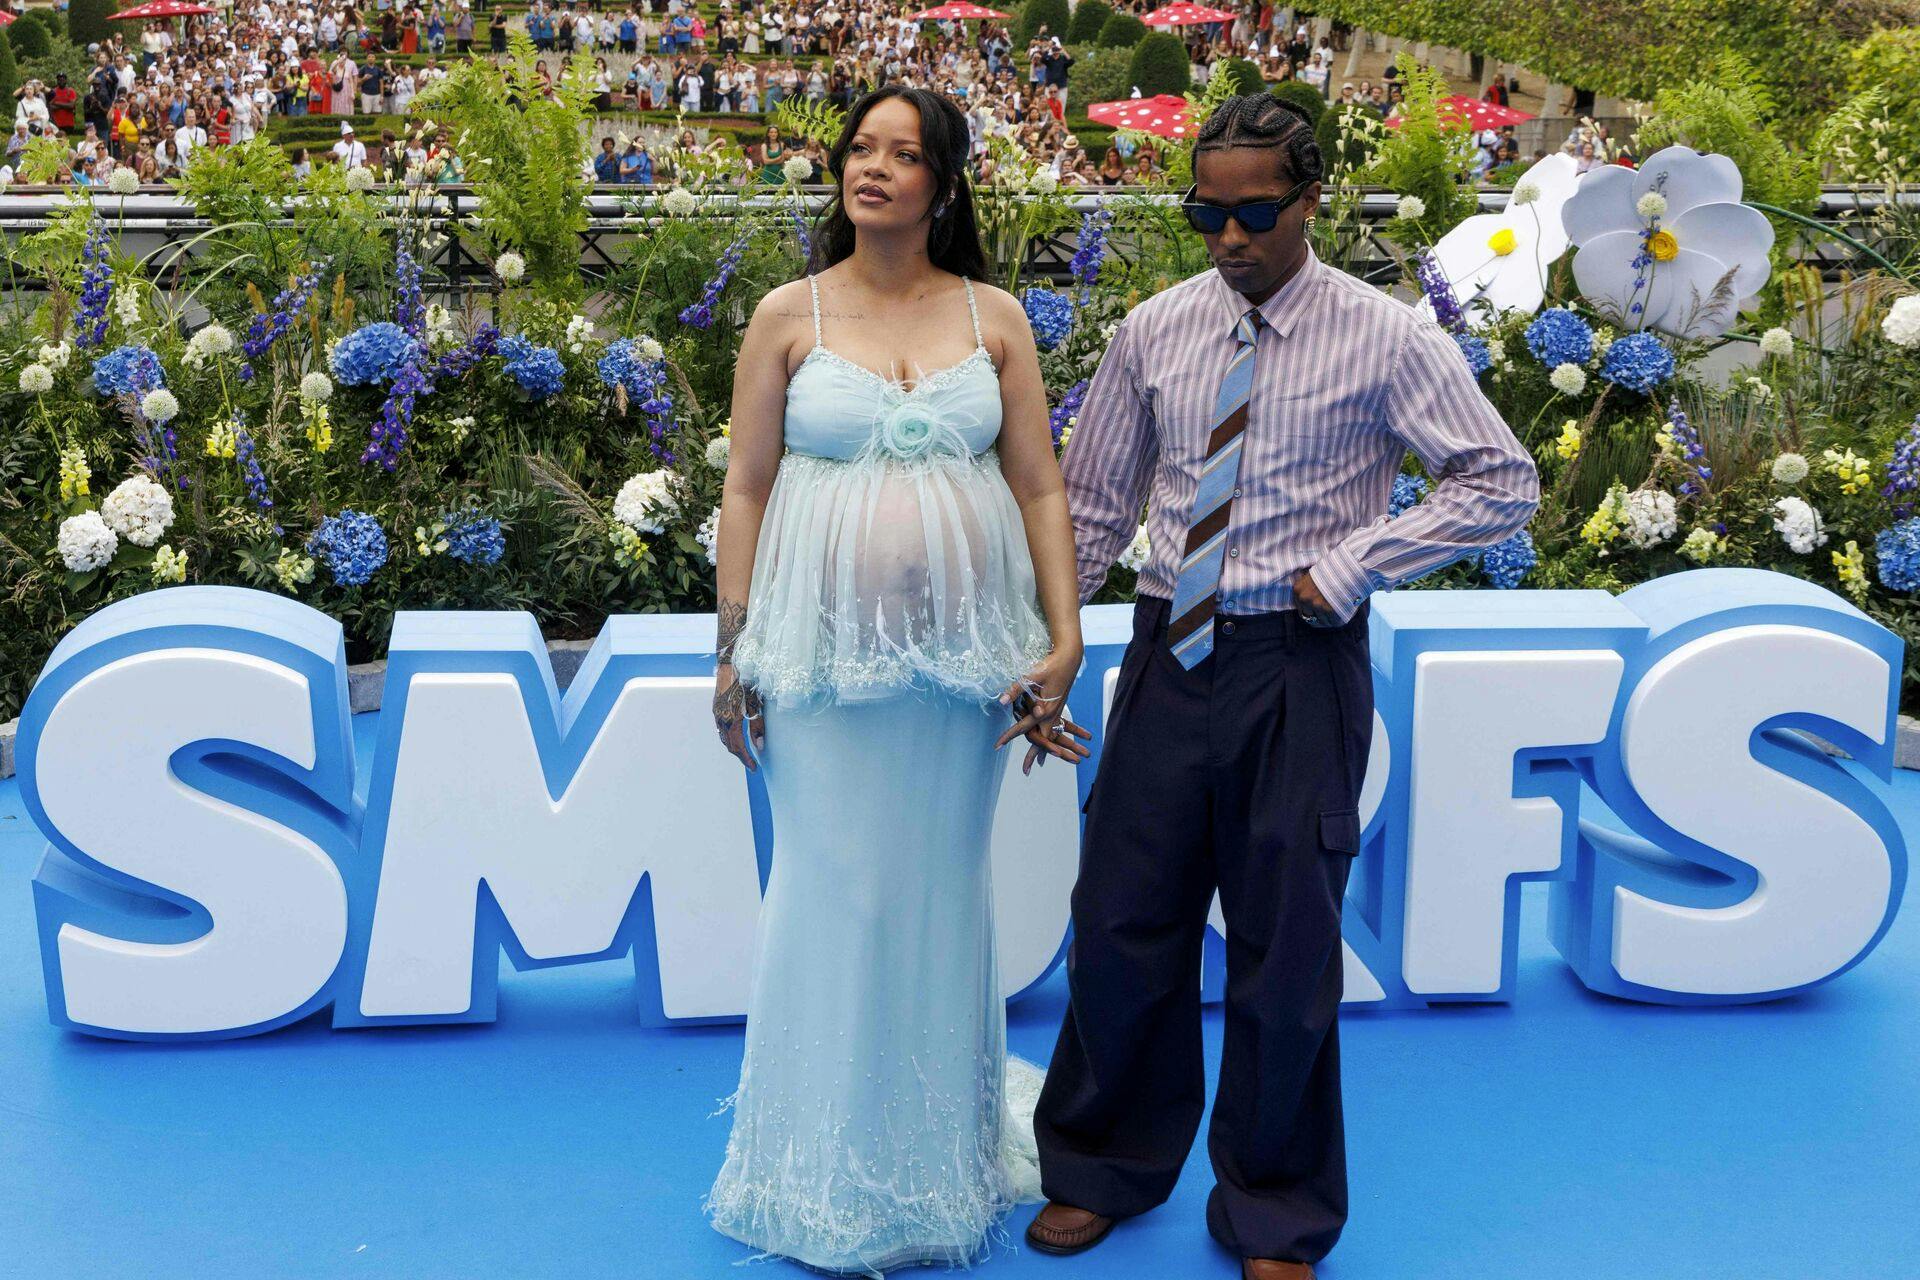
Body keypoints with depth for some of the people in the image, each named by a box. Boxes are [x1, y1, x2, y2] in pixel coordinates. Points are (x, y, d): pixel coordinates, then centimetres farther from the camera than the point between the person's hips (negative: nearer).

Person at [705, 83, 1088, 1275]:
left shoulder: (995, 318, 6)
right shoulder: (789, 315, 3)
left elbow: (1042, 490, 5)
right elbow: (745, 490, 3)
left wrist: (1065, 640, -3)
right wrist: (733, 649, -1)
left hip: (963, 644, 1)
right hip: (824, 643, -1)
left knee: (942, 891, 10)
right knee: (835, 888, 3)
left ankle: (942, 1148, 29)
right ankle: (833, 1171, 21)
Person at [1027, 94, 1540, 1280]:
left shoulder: (1386, 338, -6)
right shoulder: (1155, 332, 4)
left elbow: (1505, 482, -4)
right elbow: (1092, 502, 11)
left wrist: (1348, 567, -11)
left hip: (1299, 668, -3)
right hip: (1169, 652, 3)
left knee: (1287, 955, 6)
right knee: (1122, 926, 10)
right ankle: (1106, 1171, 35)